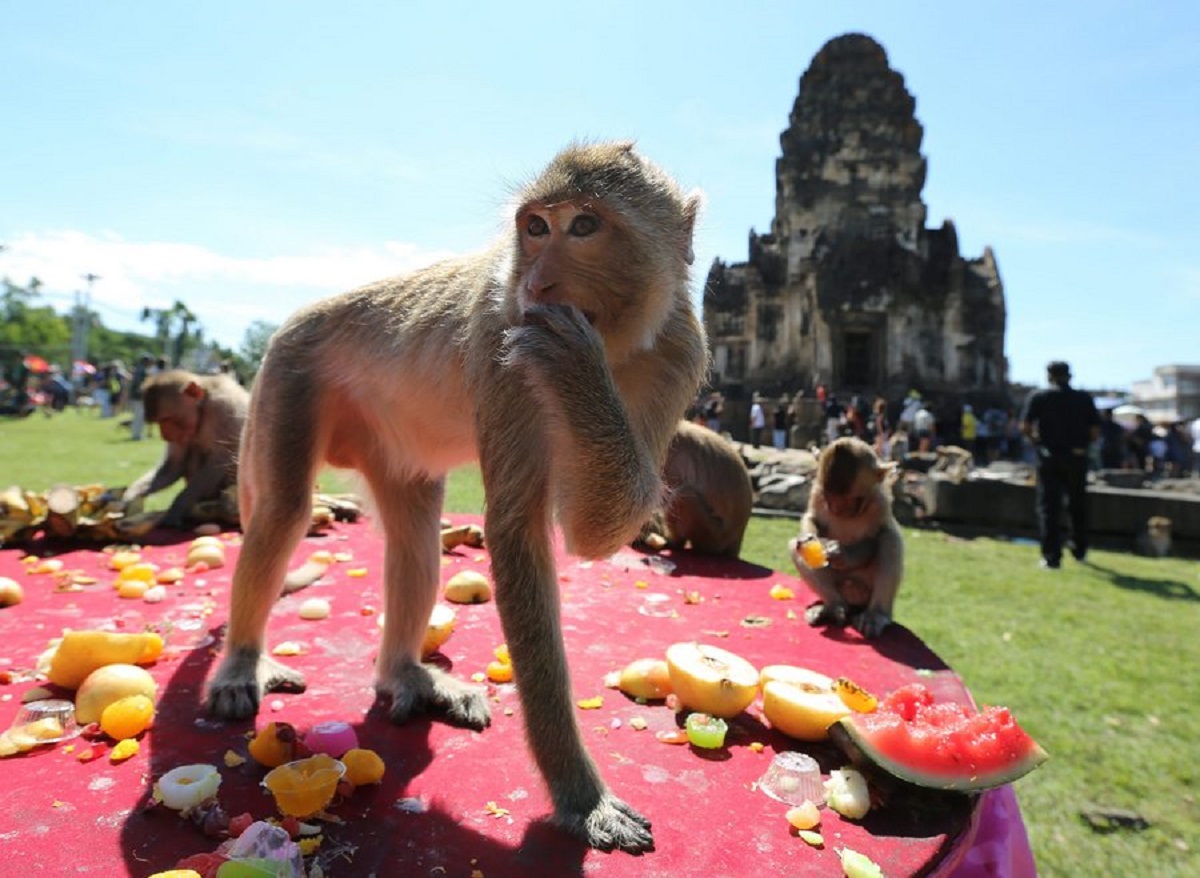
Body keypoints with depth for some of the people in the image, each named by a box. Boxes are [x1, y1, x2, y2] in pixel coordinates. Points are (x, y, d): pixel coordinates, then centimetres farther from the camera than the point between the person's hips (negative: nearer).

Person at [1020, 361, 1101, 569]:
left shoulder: (1038, 397, -2)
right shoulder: (1084, 398, 3)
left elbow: (1025, 427, -11)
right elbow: (1095, 432, -2)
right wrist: (1082, 443, 16)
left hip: (1049, 458, -2)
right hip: (1077, 457, 2)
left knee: (1049, 507, 2)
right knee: (1078, 506, 19)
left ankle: (1051, 557, -2)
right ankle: (1079, 551, 32)